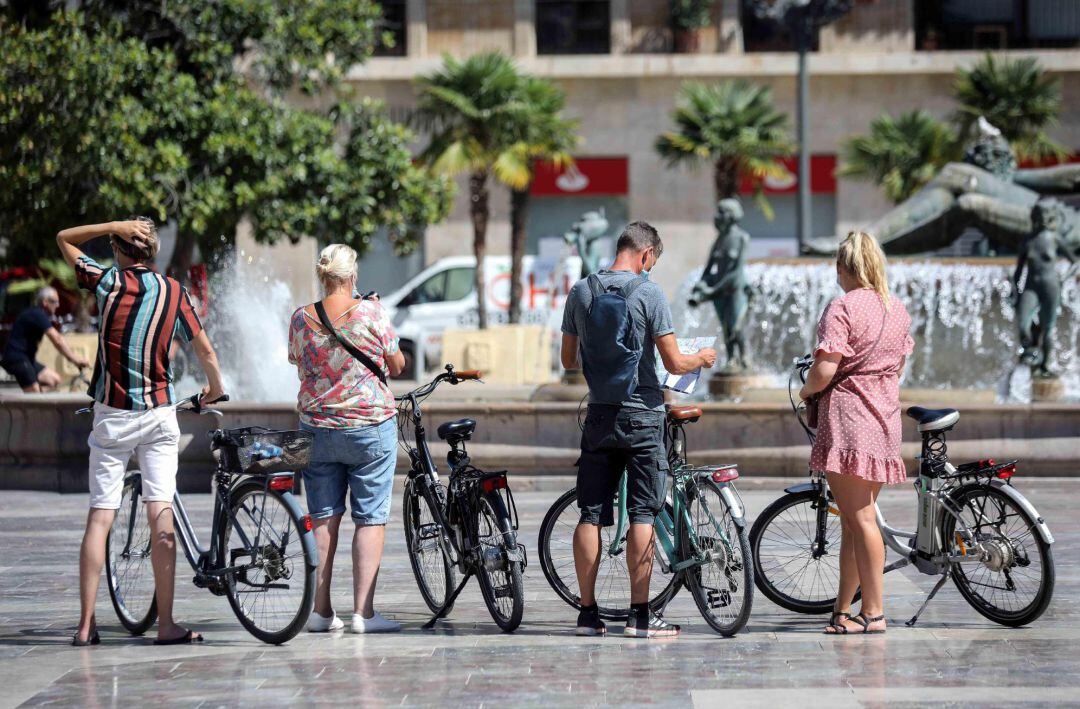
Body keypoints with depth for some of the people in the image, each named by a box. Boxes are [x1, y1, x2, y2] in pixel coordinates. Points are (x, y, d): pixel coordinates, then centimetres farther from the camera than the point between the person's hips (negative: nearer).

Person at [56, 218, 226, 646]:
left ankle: (86, 625, -1)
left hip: (111, 414, -1)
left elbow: (64, 238, 10)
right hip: (159, 414, 1)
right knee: (161, 518, -2)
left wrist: (115, 225, 0)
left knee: (99, 518, 1)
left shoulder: (108, 282, -4)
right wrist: (215, 389, 22)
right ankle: (166, 625, -5)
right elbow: (205, 351, 4)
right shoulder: (173, 293, 0)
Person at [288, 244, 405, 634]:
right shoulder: (371, 313, -10)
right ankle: (363, 611, -3)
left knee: (323, 518, 10)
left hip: (317, 427, 3)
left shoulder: (301, 319, -2)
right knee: (371, 518, 1)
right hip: (370, 427, -3)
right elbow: (397, 365, -1)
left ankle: (320, 609, 10)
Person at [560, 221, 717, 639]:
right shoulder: (648, 294, -9)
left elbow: (568, 360, 13)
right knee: (642, 514, -2)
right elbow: (674, 363, -10)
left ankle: (587, 613, 8)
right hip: (641, 414, -4)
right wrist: (703, 359, 10)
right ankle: (640, 615, -4)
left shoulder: (580, 293, 5)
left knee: (591, 514, 6)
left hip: (598, 414, 4)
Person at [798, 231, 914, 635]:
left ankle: (873, 613, -7)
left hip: (847, 418, -8)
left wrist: (807, 390, 1)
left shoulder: (842, 308, -11)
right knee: (855, 518, 13)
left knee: (859, 518, -6)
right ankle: (843, 609, 19)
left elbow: (825, 369, -18)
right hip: (885, 418, 8)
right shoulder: (898, 310, 12)